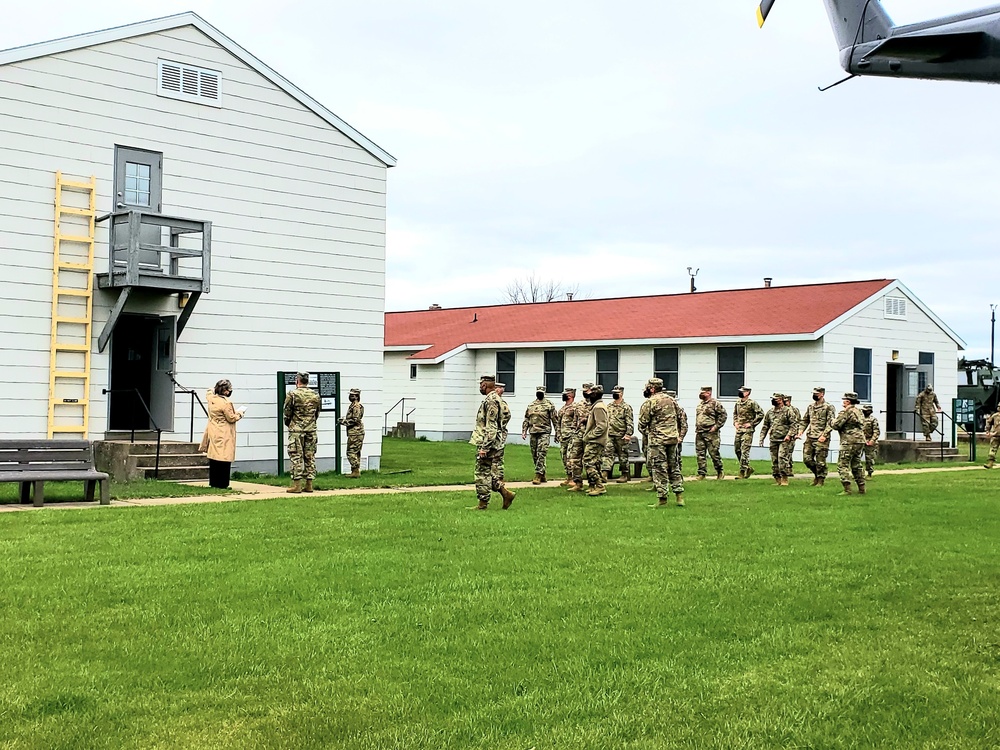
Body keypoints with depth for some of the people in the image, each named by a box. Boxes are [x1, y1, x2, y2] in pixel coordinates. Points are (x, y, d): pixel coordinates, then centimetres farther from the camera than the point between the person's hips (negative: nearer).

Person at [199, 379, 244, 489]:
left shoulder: (211, 398, 4)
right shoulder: (226, 403, -20)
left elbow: (209, 393, 30)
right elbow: (231, 418, -12)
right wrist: (239, 414, 4)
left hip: (213, 433, 8)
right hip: (224, 436, -8)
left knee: (213, 458, 14)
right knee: (224, 459, -4)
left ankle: (213, 482, 19)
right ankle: (222, 484, -4)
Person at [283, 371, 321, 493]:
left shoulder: (292, 395, -9)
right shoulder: (315, 395, 6)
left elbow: (287, 413, -3)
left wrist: (289, 424, 14)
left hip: (296, 429, -4)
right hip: (311, 430, 4)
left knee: (296, 457, -1)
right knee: (310, 456, 8)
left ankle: (297, 485, -4)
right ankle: (309, 485, 9)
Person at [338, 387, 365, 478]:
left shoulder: (356, 406, -14)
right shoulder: (353, 406, 18)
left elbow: (355, 420, -20)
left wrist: (344, 422, -12)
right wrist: (344, 419, 13)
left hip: (355, 433, -11)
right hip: (356, 433, 11)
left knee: (351, 452, -9)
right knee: (356, 453, 13)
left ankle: (355, 471, -9)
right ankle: (356, 471, 17)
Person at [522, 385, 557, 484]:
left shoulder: (549, 404, -1)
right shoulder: (530, 405, 14)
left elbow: (555, 420, -1)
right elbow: (526, 419, 18)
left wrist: (557, 434, -3)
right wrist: (524, 431, 8)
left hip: (544, 432, -5)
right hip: (533, 432, 5)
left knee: (541, 455, -13)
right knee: (534, 456, 8)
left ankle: (538, 475, -13)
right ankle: (542, 476, 18)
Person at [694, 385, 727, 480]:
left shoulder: (715, 403, -7)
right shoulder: (700, 404, 17)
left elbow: (723, 415, -10)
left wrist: (716, 426, -13)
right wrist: (697, 427, 17)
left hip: (710, 433, -7)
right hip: (699, 433, 7)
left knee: (714, 453, -3)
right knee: (700, 454, 4)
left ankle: (719, 472, 13)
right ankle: (702, 473, 9)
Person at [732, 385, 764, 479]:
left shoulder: (752, 403, -10)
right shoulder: (737, 403, 11)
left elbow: (761, 414, -12)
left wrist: (751, 423, -13)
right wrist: (735, 422, 11)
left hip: (748, 430, -8)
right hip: (739, 429, 8)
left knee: (744, 451, -10)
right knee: (737, 450, 9)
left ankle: (742, 472, -7)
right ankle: (748, 468, 24)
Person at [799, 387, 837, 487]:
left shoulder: (829, 407, -5)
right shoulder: (810, 407, 15)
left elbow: (831, 423, -11)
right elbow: (805, 420, 22)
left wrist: (824, 435, -20)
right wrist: (801, 430, 6)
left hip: (821, 439, -6)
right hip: (809, 437, 6)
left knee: (820, 461, -3)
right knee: (807, 459, 5)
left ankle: (820, 480, 7)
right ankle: (817, 475, 24)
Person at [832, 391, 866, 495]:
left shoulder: (846, 412, -11)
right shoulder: (859, 412, 17)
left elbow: (836, 425, -14)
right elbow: (863, 426, 23)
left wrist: (834, 421, 7)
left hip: (849, 441, -9)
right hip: (860, 441, 9)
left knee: (843, 465, -7)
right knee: (856, 465, 15)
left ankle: (847, 489, -15)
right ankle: (861, 489, 15)